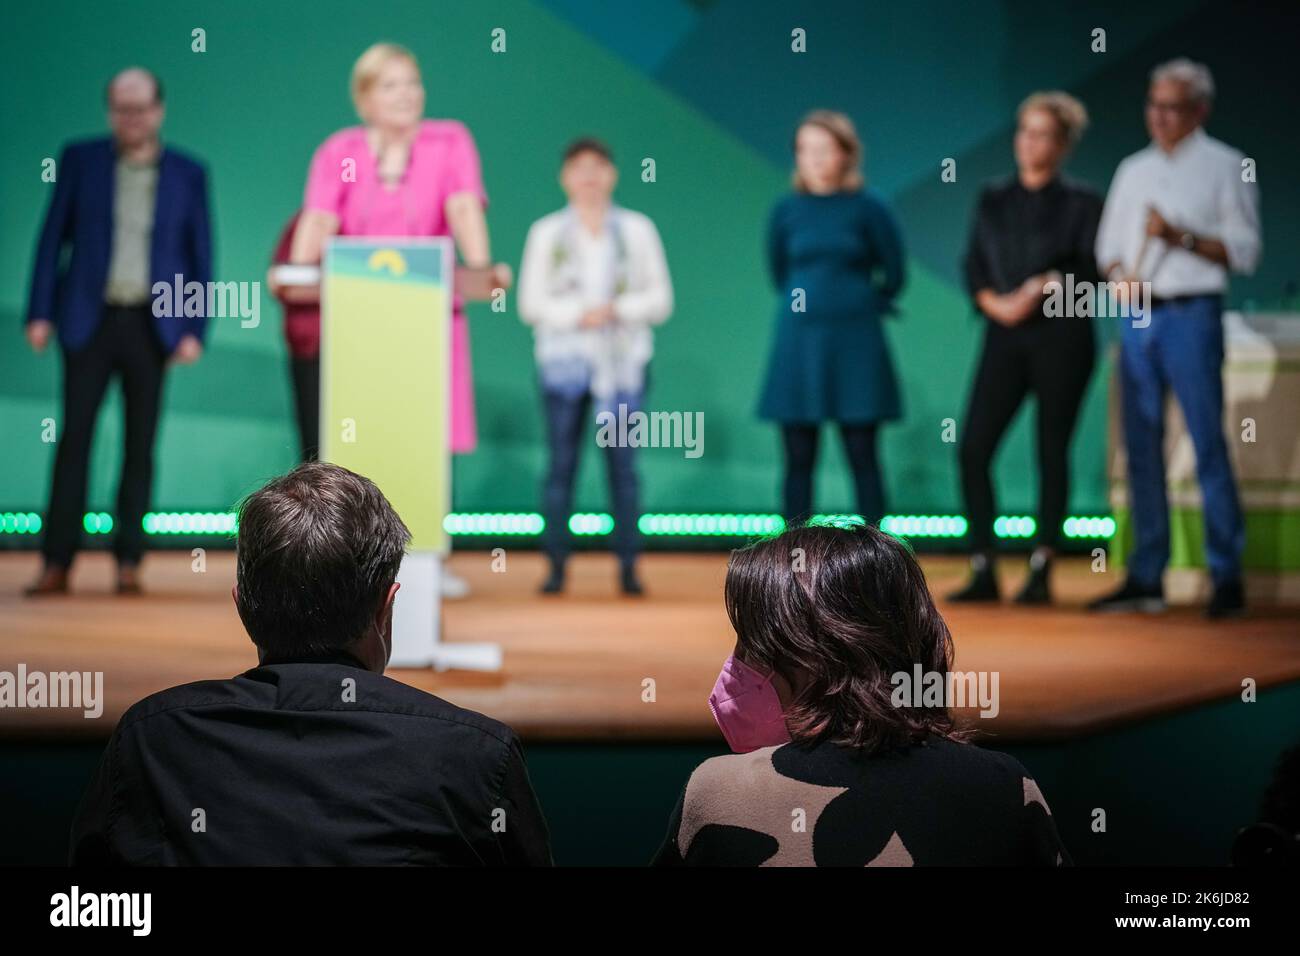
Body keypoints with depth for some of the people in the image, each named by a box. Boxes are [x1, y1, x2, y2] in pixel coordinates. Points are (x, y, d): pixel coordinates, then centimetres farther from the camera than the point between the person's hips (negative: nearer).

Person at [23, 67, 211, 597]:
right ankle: (57, 562, 1)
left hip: (153, 326, 0)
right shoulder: (80, 160, 4)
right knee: (74, 438, -2)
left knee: (140, 444, 3)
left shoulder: (187, 173, 4)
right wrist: (40, 313, -2)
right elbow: (53, 238, 5)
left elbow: (200, 255, 5)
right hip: (89, 319, 0)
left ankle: (128, 561, 10)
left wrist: (194, 330, -2)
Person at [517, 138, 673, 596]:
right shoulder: (547, 232, 7)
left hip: (623, 362, 0)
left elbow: (661, 299, 5)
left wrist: (618, 309, -12)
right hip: (564, 357, 0)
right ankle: (556, 565, 1)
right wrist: (577, 313, -12)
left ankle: (627, 565, 2)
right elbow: (530, 302, 2)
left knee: (622, 462, -1)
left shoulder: (637, 229, 8)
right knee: (561, 461, -2)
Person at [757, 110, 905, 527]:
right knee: (798, 458, 4)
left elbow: (893, 274, 4)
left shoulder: (867, 208, -3)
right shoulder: (787, 211, 3)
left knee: (862, 456, -1)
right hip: (797, 345, 2)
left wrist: (862, 305, 11)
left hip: (856, 346, -2)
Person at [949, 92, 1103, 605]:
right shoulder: (993, 200, 14)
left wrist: (1045, 287, -15)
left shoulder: (1081, 202, 3)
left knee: (1052, 452, -1)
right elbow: (974, 269, 9)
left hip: (1061, 337, -3)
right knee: (973, 449, -6)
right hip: (1004, 337, 4)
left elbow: (1091, 273, -3)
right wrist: (996, 304, -8)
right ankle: (982, 571, 1)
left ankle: (1041, 571, 6)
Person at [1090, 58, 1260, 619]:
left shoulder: (1225, 167, 2)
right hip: (1136, 316, 5)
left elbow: (1244, 249, -4)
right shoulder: (1133, 170, 17)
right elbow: (1109, 242, 19)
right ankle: (1146, 578, 10)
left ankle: (1227, 576, -3)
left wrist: (1181, 237, -15)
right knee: (1142, 447, 5)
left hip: (1191, 315, -5)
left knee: (1208, 443, -7)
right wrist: (1117, 273, -1)